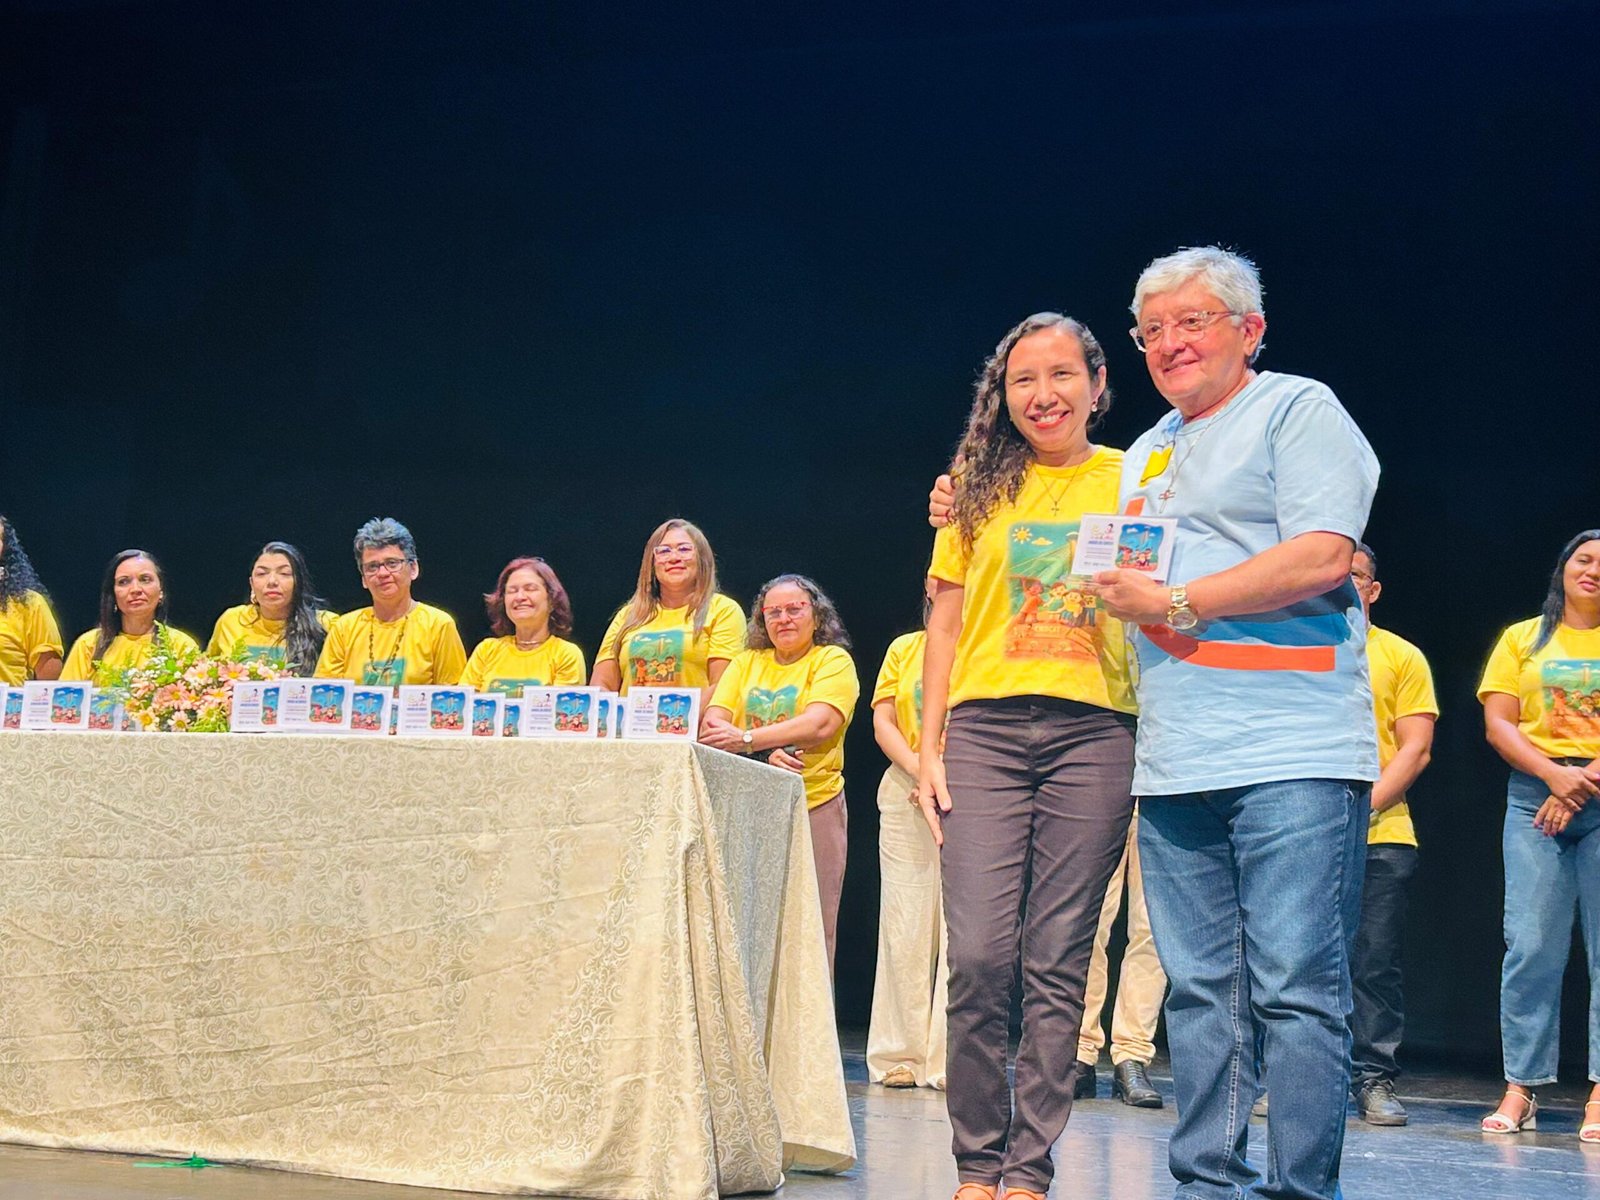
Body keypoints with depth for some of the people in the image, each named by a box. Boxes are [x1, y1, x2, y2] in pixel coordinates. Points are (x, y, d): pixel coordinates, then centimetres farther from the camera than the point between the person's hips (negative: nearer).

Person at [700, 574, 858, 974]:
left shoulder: (833, 660, 4)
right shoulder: (747, 662, 16)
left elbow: (819, 725, -13)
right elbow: (713, 725, 3)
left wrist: (746, 738, -20)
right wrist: (765, 754, -15)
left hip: (814, 805, -3)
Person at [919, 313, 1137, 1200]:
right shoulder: (981, 489, 13)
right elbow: (945, 626, 12)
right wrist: (928, 750, 7)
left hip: (1094, 733, -1)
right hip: (985, 730, 1)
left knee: (1058, 964, -1)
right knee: (980, 956, -7)